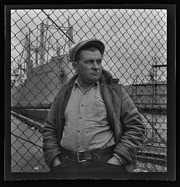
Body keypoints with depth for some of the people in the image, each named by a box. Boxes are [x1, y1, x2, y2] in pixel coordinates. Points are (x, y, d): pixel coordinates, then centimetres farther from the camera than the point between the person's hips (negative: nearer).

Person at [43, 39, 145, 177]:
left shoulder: (115, 91, 6)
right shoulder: (63, 94, 14)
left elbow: (135, 126, 4)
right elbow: (49, 129, 16)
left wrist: (117, 159, -5)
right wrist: (55, 160, 2)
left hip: (105, 161, -1)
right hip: (67, 163, 2)